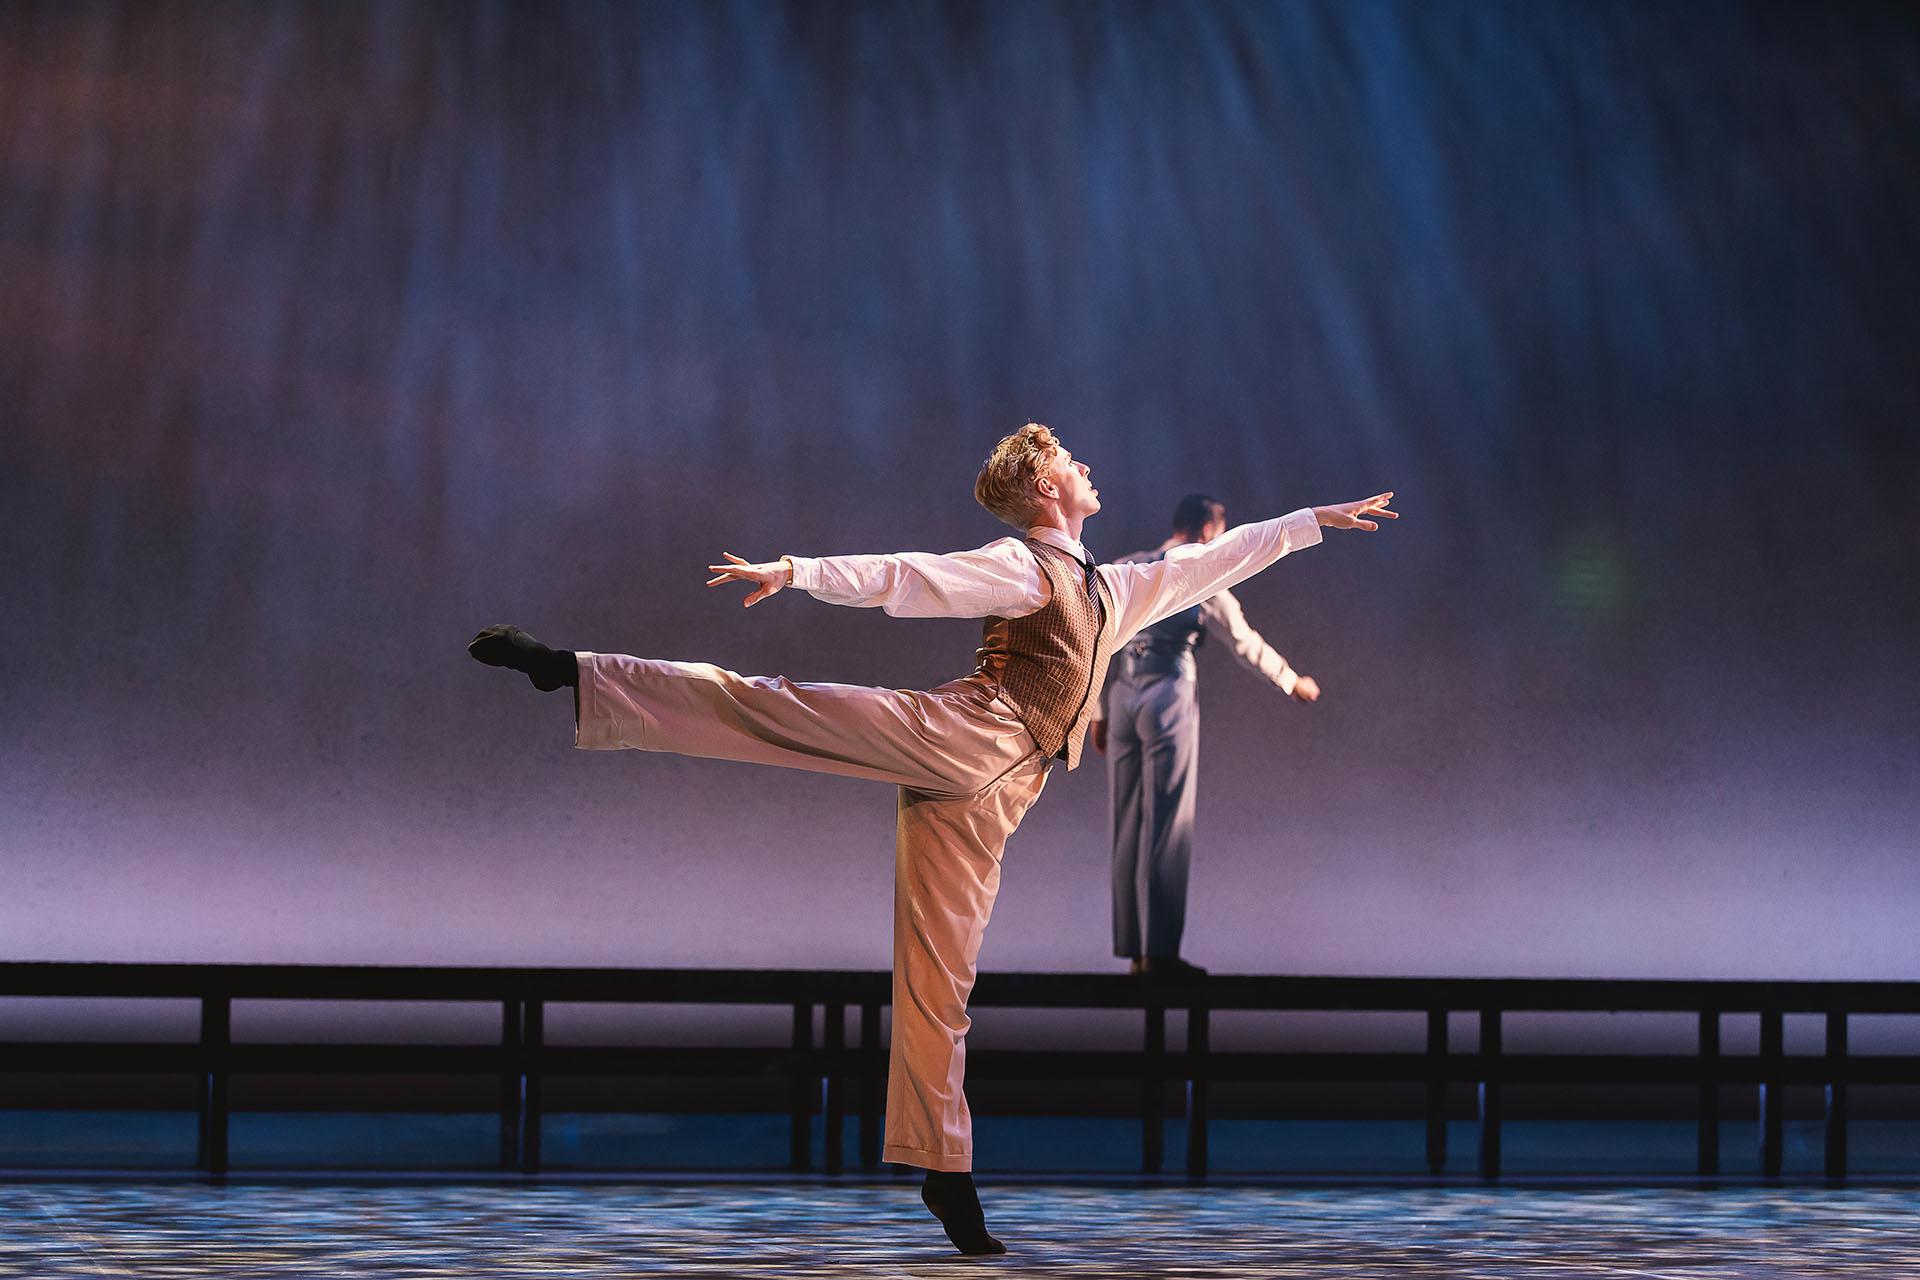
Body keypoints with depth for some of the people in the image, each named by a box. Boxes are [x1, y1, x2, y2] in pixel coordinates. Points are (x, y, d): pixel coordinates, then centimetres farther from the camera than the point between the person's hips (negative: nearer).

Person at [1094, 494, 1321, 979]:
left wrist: (1096, 711, 18)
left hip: (1124, 698, 6)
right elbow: (1245, 642, 3)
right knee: (1166, 826, -3)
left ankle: (1133, 947, 12)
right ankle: (1159, 951, -4)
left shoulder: (1125, 571, 12)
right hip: (1169, 698, -6)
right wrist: (1292, 682, 17)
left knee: (1129, 825, 9)